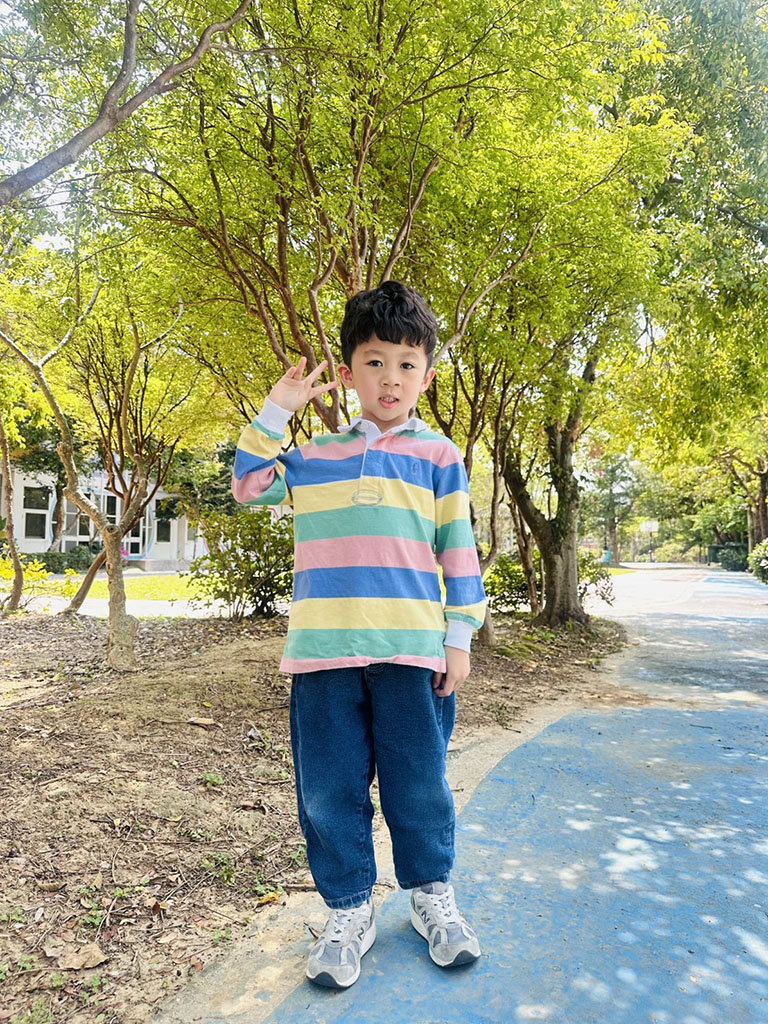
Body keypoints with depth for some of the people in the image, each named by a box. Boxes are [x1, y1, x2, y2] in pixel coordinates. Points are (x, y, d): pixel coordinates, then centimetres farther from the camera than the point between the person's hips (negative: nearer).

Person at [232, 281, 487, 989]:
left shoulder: (438, 455, 7)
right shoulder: (314, 458, 13)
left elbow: (459, 551, 7)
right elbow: (248, 486, 17)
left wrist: (460, 637, 2)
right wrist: (275, 412, 11)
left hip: (412, 650, -1)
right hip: (323, 650, 2)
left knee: (419, 782, 9)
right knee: (330, 788, 9)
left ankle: (432, 895, 33)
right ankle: (349, 910, 29)